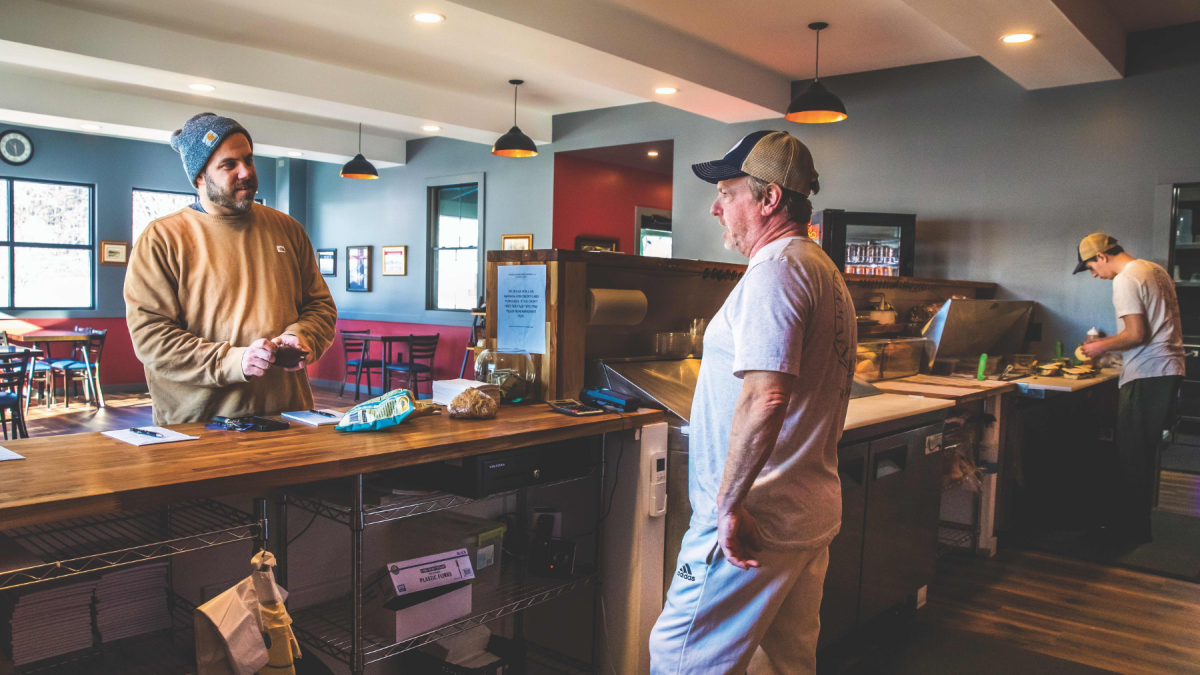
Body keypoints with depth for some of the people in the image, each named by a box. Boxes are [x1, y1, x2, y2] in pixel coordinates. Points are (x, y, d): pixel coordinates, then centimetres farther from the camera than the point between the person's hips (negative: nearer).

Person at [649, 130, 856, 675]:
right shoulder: (827, 272, 17)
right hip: (814, 512, 10)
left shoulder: (775, 270, -16)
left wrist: (729, 502, -22)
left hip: (755, 520, -10)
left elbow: (764, 398, -29)